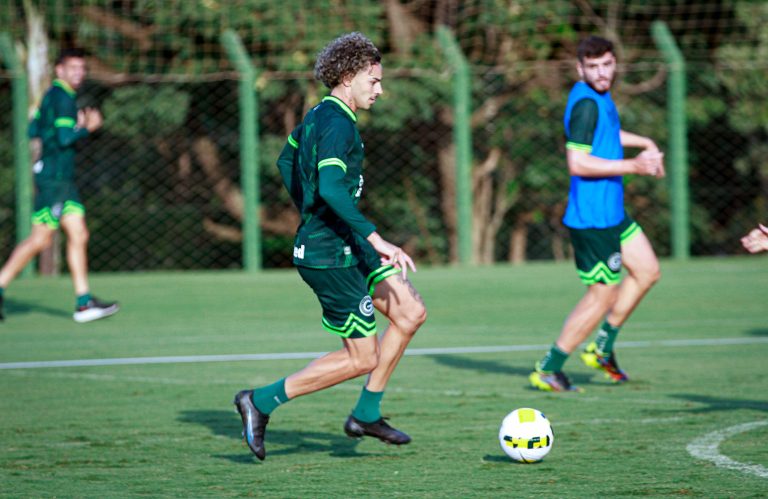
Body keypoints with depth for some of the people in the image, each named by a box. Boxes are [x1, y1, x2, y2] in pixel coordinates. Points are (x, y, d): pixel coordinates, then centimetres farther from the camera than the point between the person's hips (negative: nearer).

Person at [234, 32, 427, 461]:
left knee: (411, 314, 9)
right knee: (361, 358, -4)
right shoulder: (338, 124, -21)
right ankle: (261, 402, 3)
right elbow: (331, 188, -35)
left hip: (349, 248, 10)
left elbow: (287, 162, 27)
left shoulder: (320, 116, 11)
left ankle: (367, 414, 16)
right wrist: (377, 240, -36)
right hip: (329, 256, -10)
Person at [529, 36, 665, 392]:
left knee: (647, 271, 19)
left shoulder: (599, 97, 9)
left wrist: (644, 143, 31)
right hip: (592, 217, -10)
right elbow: (577, 162, -28)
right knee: (604, 295, -3)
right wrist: (634, 166, -26)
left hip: (611, 212, 10)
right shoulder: (586, 103, -22)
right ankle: (548, 370, 6)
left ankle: (602, 348, 27)